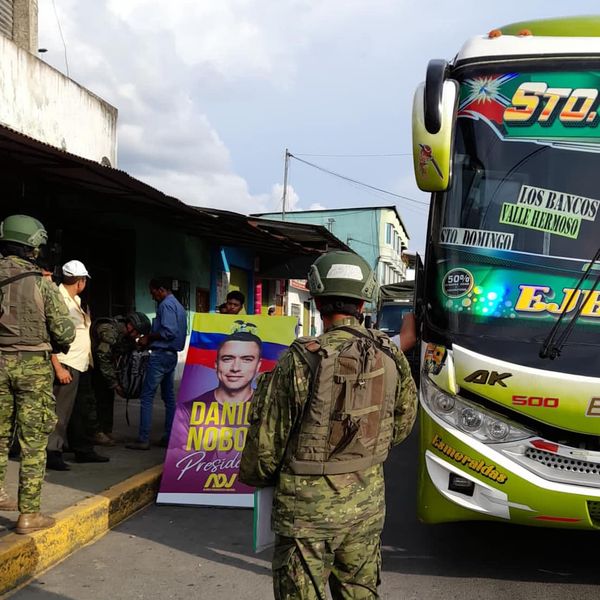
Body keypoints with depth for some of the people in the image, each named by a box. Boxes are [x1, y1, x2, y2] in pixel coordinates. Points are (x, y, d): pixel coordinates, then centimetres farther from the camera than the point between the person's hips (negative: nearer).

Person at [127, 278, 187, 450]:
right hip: (172, 355, 10)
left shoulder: (166, 305, -12)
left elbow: (168, 331, -23)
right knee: (169, 397, 12)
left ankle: (143, 439, -6)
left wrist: (148, 338, -11)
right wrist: (150, 338, 12)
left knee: (147, 397, -6)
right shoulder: (178, 305, 18)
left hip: (161, 354, -10)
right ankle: (169, 437, 15)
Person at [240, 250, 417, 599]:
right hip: (368, 500, 5)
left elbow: (267, 437, -12)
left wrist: (255, 475, 8)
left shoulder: (301, 361, -20)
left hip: (309, 505, -4)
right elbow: (402, 424, 9)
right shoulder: (391, 357, -5)